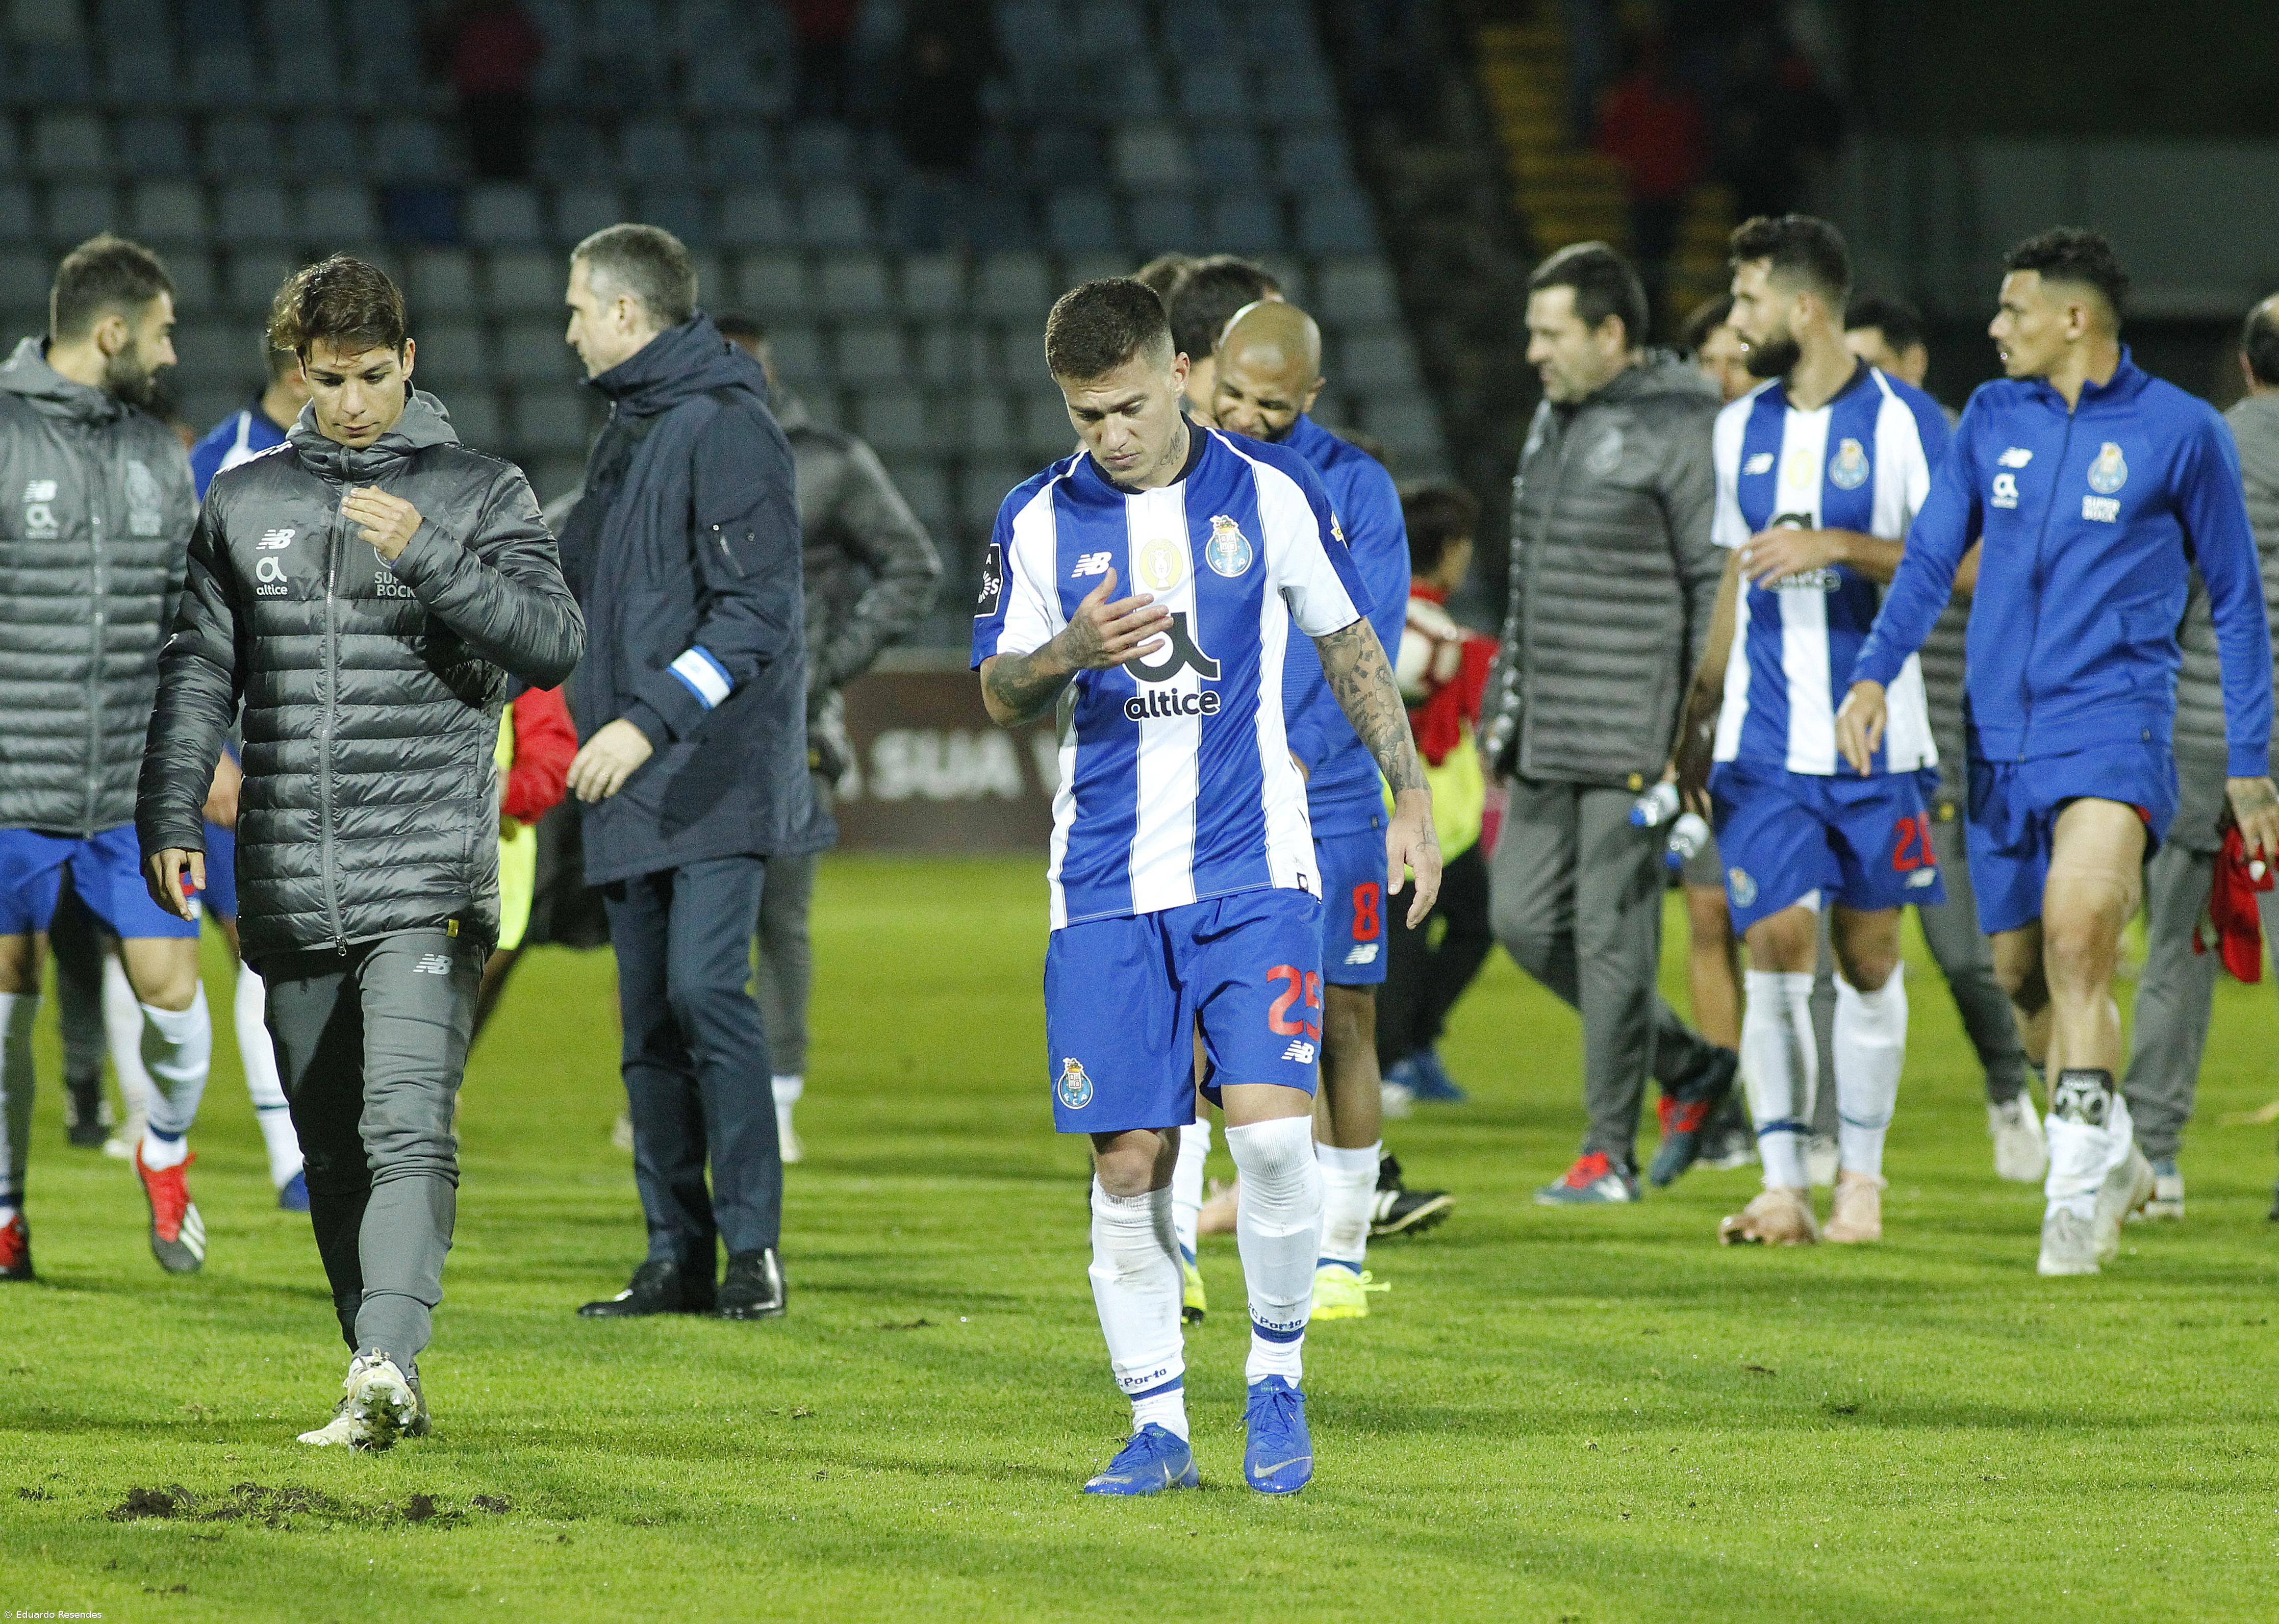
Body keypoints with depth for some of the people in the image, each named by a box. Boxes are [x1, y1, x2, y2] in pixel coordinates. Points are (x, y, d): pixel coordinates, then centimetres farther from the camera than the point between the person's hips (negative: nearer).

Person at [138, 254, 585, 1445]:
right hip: (290, 887, 4)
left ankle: (386, 1362, -29)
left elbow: (551, 642, -7)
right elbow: (200, 668, 15)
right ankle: (386, 1388, 14)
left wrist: (427, 556, -19)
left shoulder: (479, 494, 4)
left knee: (408, 1128, -19)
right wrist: (169, 814, 4)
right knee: (331, 1153, 7)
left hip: (429, 878, -4)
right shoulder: (244, 502, 13)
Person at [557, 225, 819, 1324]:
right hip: (633, 783, 9)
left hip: (718, 772, -9)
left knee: (705, 987, -17)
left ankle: (752, 1246, -11)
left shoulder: (726, 427, -12)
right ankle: (677, 1260, 10)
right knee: (650, 1017, 6)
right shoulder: (626, 430, 17)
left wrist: (651, 719, -25)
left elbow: (756, 613, -19)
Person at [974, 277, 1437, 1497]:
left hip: (1253, 873, -1)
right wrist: (1072, 653, -15)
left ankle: (1276, 1381, 5)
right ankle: (1157, 1427, 9)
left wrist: (1410, 797, 12)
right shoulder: (1040, 520, 3)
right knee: (1129, 1163, -1)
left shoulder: (1269, 494, 2)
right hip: (1106, 886, 1)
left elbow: (1349, 643, 14)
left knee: (1271, 1128, -15)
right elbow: (1000, 696, 7)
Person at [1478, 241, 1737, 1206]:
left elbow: (1719, 585, -12)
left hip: (1631, 738, -9)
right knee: (1524, 919, 8)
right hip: (1548, 734, 9)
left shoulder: (1680, 430, -10)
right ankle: (1688, 1066, 22)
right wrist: (1505, 710, 20)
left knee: (1612, 934, -5)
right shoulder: (1553, 420, 15)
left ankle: (1610, 1153, 2)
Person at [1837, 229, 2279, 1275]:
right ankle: (2115, 1160, 30)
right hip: (2001, 736, 5)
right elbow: (1930, 558, 14)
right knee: (2022, 971, 9)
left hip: (2113, 724, -5)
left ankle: (2081, 1177, -23)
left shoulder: (2179, 432, -1)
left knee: (2076, 926, -26)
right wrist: (1875, 672, -2)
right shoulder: (1993, 417, 10)